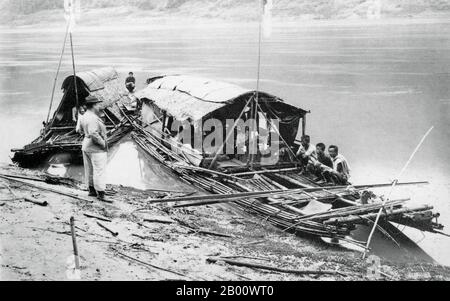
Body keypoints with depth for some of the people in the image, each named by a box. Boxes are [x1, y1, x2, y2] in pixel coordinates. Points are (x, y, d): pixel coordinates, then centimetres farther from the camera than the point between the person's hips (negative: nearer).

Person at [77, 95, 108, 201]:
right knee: (99, 171, -3)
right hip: (96, 149, -10)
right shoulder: (93, 118, -23)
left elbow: (81, 131, 20)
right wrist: (103, 143, -22)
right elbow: (93, 134, -32)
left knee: (89, 170, 17)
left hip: (86, 146, 10)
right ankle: (100, 193, 1)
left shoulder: (84, 117, 8)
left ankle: (91, 190, 29)